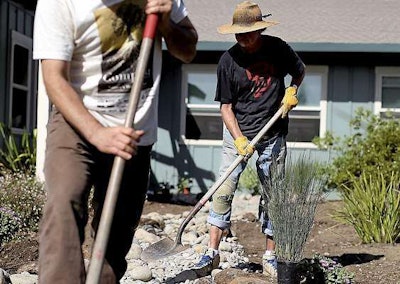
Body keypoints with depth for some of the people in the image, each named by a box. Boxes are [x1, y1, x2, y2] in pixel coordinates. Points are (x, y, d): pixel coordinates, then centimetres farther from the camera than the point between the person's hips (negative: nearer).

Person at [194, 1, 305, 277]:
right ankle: (212, 252, -3)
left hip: (273, 135, 1)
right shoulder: (228, 60, -10)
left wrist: (292, 90, -4)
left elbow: (300, 70, 16)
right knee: (223, 190, -8)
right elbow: (226, 106, -6)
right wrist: (239, 140, -18)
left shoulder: (278, 48, -5)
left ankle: (270, 256, 15)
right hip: (238, 132, -1)